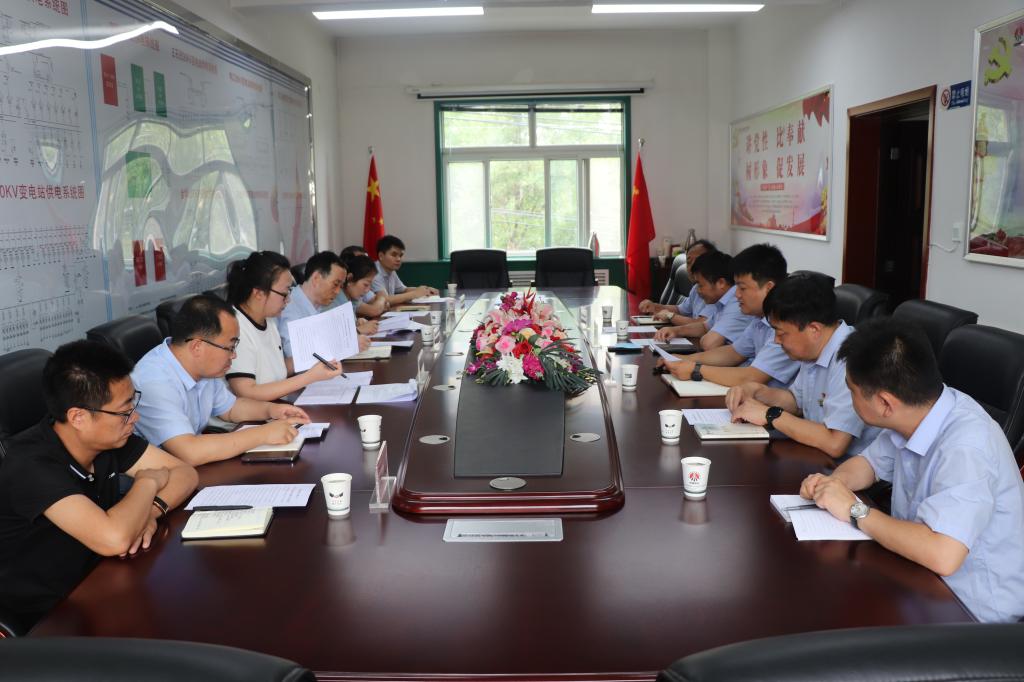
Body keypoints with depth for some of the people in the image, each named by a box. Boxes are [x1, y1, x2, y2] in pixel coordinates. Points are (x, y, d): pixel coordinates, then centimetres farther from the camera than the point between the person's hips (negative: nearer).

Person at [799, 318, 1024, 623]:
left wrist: (856, 511, -26)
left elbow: (942, 555, -39)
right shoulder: (917, 413, -5)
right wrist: (833, 483, -8)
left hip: (976, 610, -7)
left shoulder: (965, 447, -29)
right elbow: (869, 462, 14)